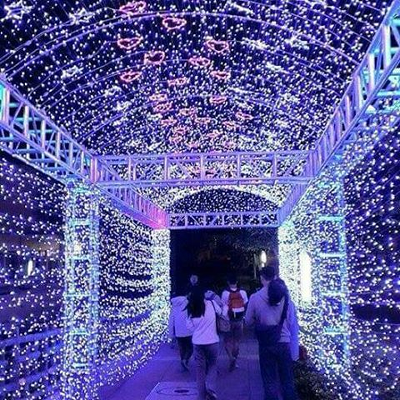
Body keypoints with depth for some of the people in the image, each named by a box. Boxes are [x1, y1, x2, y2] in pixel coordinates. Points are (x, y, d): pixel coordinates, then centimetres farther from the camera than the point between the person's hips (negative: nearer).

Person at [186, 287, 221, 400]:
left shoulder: (191, 309, -2)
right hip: (212, 341, -1)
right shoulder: (211, 303, -7)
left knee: (200, 369, 12)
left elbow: (190, 327, 3)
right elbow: (220, 312, 12)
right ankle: (211, 388, -3)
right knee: (212, 365, 17)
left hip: (197, 342, 1)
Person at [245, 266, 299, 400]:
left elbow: (249, 321, 2)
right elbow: (293, 323, 0)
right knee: (287, 379, 14)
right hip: (284, 343, 2)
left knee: (270, 381, 9)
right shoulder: (286, 296, -4)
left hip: (266, 344, -2)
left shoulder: (255, 298, -9)